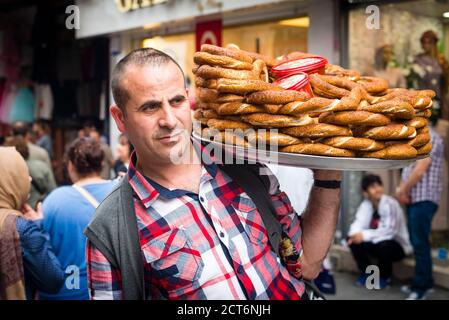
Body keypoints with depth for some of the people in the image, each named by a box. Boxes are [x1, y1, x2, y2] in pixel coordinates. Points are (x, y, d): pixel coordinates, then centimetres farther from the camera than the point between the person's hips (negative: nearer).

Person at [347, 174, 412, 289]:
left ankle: (384, 276, -6)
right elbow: (359, 223, -9)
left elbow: (390, 231, -29)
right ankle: (367, 272, 5)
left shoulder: (390, 204, -22)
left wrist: (365, 235, -33)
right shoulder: (365, 204, -5)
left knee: (384, 245, -36)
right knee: (352, 239, -16)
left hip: (397, 245, -5)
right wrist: (355, 234, -33)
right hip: (376, 243, 5)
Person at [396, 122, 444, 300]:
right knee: (417, 241, 12)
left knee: (420, 242, -8)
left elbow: (420, 170, -17)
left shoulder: (429, 137, -11)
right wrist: (402, 190, 4)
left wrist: (402, 191, -9)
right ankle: (425, 282, 20)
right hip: (414, 198, 10)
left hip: (424, 199, -10)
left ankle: (421, 287, -4)